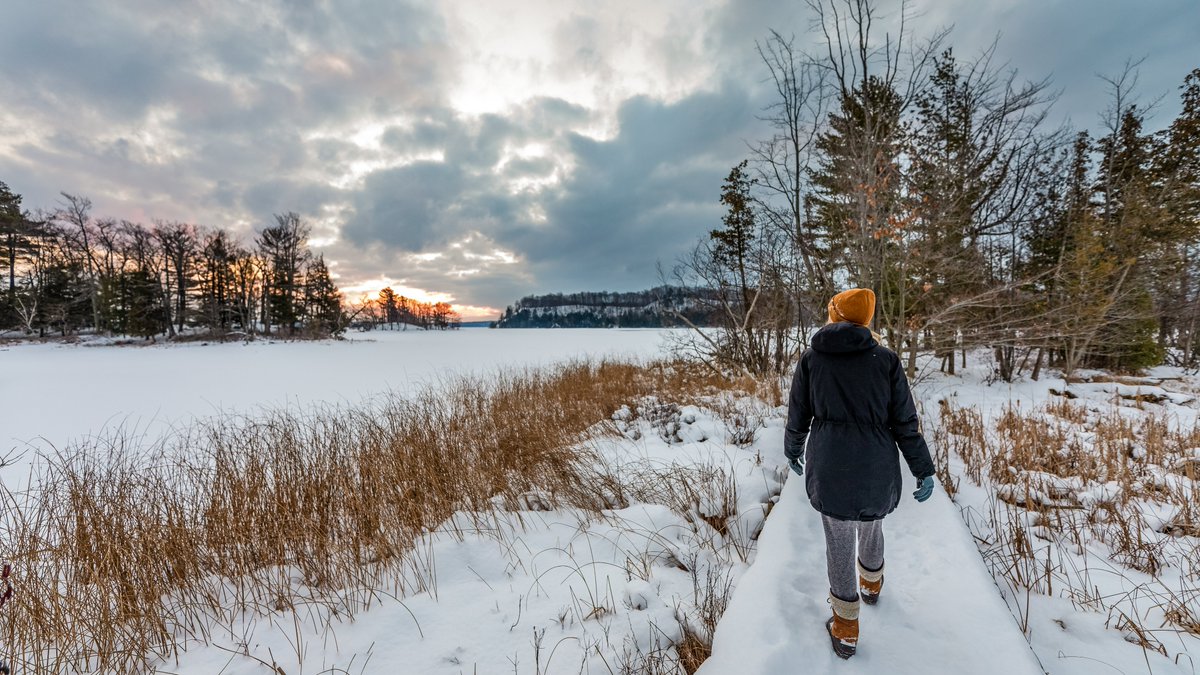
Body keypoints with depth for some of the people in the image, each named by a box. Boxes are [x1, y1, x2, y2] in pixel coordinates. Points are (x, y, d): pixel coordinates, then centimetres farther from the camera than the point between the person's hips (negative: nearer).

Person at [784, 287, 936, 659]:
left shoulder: (811, 357, -3)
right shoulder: (885, 358, -4)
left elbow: (798, 416, 3)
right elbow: (905, 420, -3)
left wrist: (793, 450, 20)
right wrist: (924, 469, 8)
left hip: (828, 467, -1)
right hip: (878, 468, 2)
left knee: (839, 542, 13)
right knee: (871, 526, 28)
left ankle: (845, 631, 24)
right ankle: (871, 586, 56)